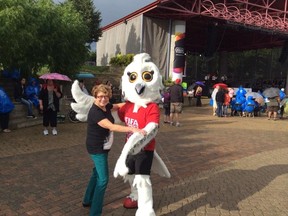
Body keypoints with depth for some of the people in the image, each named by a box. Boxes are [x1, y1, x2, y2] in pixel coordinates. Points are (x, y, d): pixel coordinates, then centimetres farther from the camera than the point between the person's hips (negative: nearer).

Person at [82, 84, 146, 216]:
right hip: (97, 148, -10)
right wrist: (132, 129, -46)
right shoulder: (95, 112, -28)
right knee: (103, 178, -8)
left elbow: (118, 106, 19)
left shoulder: (106, 106, -1)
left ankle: (87, 200, 41)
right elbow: (112, 127, -38)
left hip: (102, 147, 10)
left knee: (97, 173, 23)